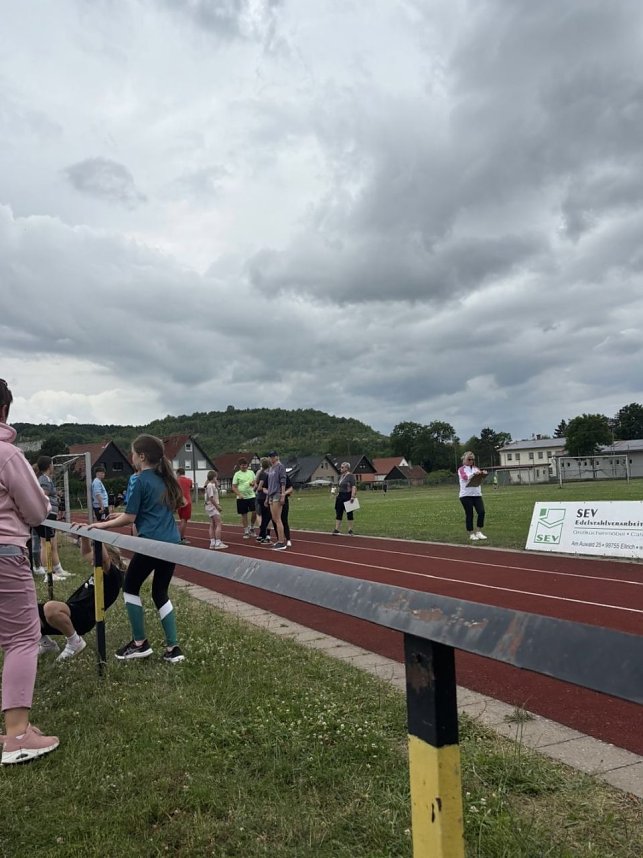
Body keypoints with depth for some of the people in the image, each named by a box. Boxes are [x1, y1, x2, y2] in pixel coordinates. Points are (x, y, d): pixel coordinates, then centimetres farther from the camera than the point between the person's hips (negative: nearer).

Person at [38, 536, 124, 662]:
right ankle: (46, 643, 17)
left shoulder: (114, 576, -6)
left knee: (50, 608, -40)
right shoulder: (100, 572, 21)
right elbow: (86, 553, 29)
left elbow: (104, 558, -26)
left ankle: (75, 642, -13)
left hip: (82, 617, -9)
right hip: (71, 612, 9)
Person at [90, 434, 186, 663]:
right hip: (172, 543, 7)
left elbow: (130, 518, -7)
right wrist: (124, 516, 23)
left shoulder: (141, 481, -8)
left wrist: (104, 525, 6)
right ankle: (173, 648, 11)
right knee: (160, 592, 16)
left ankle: (140, 643, 18)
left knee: (130, 587, 14)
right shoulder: (165, 479, 13)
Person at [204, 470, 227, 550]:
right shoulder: (210, 486, -17)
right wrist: (217, 506, -18)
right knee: (218, 524, -11)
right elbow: (211, 498, -21)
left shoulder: (212, 485, 13)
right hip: (212, 507, -10)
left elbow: (216, 495, 20)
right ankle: (218, 543, -15)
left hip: (211, 507, 10)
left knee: (212, 525, 12)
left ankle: (212, 543, 15)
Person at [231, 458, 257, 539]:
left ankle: (252, 528, 16)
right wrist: (239, 494, -17)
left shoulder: (251, 472, 8)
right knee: (244, 515, 3)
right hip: (241, 498, -2)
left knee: (254, 512, -6)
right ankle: (246, 532, 15)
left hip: (251, 496, 2)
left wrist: (253, 483, -10)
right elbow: (234, 487, -3)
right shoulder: (237, 474, -2)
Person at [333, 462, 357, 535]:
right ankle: (337, 530, 9)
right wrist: (337, 495, 19)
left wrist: (352, 497, -25)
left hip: (347, 496, -8)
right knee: (338, 513, 6)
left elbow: (354, 487, -18)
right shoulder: (341, 476, 14)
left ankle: (350, 530, 11)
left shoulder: (351, 476, -11)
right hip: (340, 496, 8)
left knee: (349, 513, 2)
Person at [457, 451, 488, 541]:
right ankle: (471, 534, 9)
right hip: (466, 495, -4)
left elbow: (482, 476, -1)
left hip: (477, 494, 4)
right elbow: (465, 477, -16)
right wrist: (474, 473, -35)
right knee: (469, 514, -2)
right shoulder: (461, 469, 3)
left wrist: (483, 473, -26)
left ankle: (478, 532, 4)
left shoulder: (476, 468, 16)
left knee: (481, 512, -9)